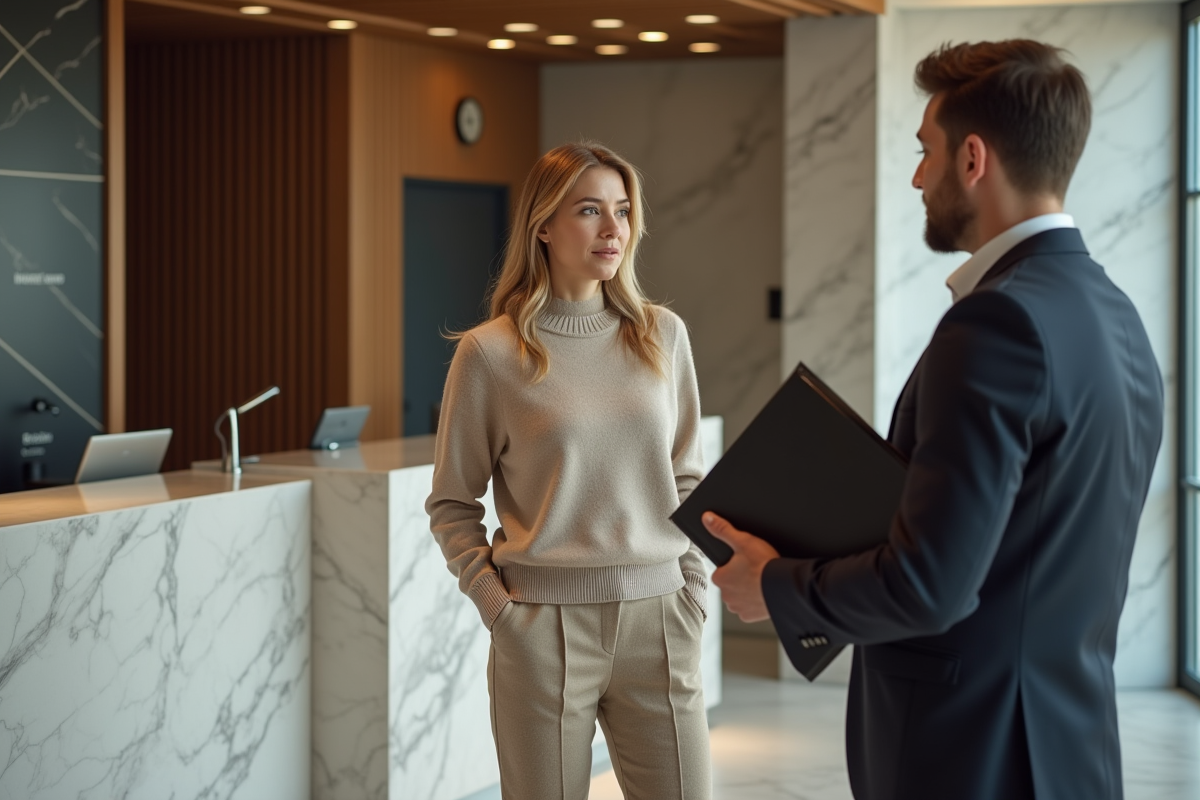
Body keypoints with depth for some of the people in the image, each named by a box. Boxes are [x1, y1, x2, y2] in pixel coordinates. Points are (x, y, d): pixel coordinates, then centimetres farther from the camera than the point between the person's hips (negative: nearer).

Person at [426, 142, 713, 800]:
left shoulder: (662, 335, 7)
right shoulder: (491, 352, -4)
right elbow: (450, 504, 3)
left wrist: (694, 591, 6)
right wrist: (496, 603, -7)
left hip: (656, 620, 3)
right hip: (546, 624, -3)